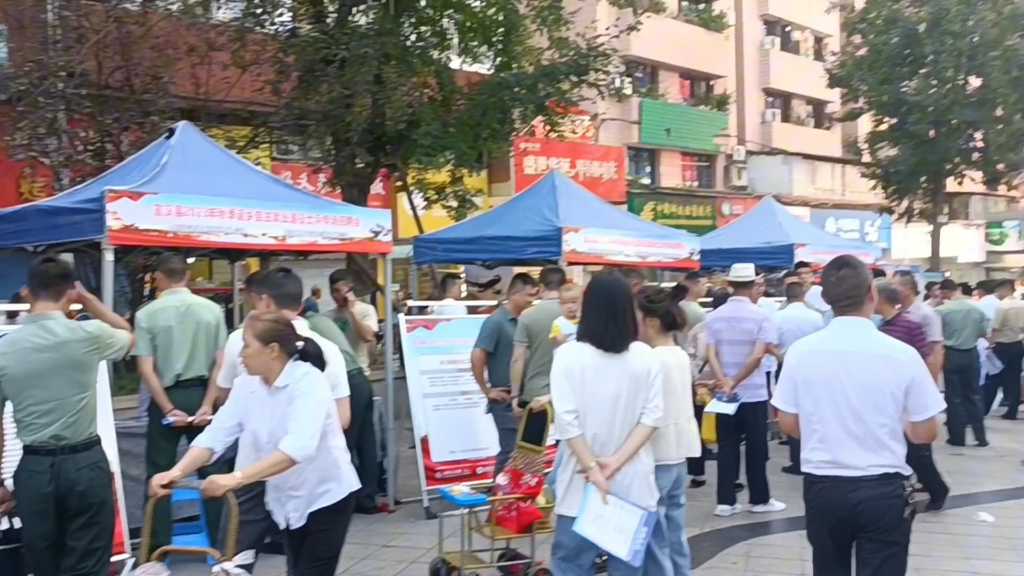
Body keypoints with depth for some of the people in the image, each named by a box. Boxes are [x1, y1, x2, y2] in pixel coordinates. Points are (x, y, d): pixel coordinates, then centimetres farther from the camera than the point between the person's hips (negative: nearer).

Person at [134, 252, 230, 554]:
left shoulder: (147, 314, -6)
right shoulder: (212, 309, -1)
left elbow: (146, 368, -11)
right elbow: (221, 363, -5)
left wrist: (168, 409, -10)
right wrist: (208, 404, -5)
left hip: (166, 397, -2)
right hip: (201, 394, 2)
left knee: (160, 475, 9)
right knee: (213, 471, 10)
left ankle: (159, 548, 13)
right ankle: (220, 543, 15)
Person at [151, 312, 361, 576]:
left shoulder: (309, 381, -25)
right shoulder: (246, 385, -4)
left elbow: (298, 447, -38)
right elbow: (215, 435, -10)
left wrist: (236, 478, -47)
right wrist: (176, 472, -27)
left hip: (327, 495, -7)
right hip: (289, 499, 7)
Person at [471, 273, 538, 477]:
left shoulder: (519, 321, 8)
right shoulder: (496, 321, -15)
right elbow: (477, 357, -22)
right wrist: (487, 390, -15)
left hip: (519, 397, 8)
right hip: (505, 399, -8)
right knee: (510, 450, -4)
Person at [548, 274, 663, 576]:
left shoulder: (569, 355, -9)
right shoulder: (646, 356, 0)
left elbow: (567, 421, -15)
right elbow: (652, 416, -7)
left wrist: (593, 470, -12)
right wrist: (618, 460, -11)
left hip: (583, 481, -2)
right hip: (634, 482, 3)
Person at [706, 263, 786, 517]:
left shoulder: (714, 316, 2)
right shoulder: (760, 315, -8)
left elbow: (711, 354, -7)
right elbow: (758, 355, -17)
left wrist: (724, 381, -17)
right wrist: (735, 382, -15)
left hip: (725, 393, 3)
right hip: (754, 393, -3)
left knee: (727, 447, 8)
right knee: (756, 447, 7)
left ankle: (726, 501, 8)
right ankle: (759, 499, 16)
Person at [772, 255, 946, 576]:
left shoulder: (801, 351, -7)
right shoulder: (902, 354, -12)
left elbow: (788, 425, 2)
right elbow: (925, 434, -4)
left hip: (823, 487, 2)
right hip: (884, 490, -2)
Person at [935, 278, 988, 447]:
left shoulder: (941, 311, -13)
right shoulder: (976, 309, -2)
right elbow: (984, 333, 6)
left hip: (952, 355, -3)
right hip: (971, 354, 3)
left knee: (954, 397, 5)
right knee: (974, 395, 12)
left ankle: (957, 437, 9)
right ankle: (980, 437, 13)